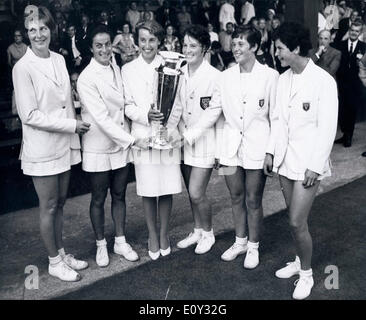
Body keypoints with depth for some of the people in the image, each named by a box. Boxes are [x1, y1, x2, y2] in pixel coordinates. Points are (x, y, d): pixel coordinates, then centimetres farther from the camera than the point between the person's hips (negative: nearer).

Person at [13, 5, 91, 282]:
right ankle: (55, 262, 24)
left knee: (60, 202, 16)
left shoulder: (59, 59, 7)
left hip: (64, 144, 6)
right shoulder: (23, 68, -12)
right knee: (49, 206, 7)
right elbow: (29, 115, -16)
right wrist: (72, 125, -15)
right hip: (42, 148, -6)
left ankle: (62, 254, 32)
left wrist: (74, 132, 6)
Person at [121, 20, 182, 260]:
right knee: (148, 190, 6)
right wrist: (145, 115, -15)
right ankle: (152, 236, 25)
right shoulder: (128, 69, 5)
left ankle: (164, 234, 26)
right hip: (143, 136, 0)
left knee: (167, 189, 6)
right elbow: (127, 106, 2)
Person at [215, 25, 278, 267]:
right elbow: (221, 111, 8)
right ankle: (240, 241, 34)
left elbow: (275, 115, -3)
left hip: (256, 145, -4)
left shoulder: (269, 75, -6)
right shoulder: (226, 76, 5)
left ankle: (253, 247, 25)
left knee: (253, 200, 5)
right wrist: (219, 151, 7)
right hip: (231, 145, 4)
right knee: (236, 197, 15)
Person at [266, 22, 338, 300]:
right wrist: (271, 152, 8)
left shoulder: (323, 81, -13)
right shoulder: (284, 79, 7)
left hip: (308, 162, -6)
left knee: (298, 222, -5)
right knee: (295, 219, 15)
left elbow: (327, 128, -14)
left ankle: (306, 274, 17)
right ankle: (301, 260, 35)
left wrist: (315, 166, -15)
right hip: (285, 159, 6)